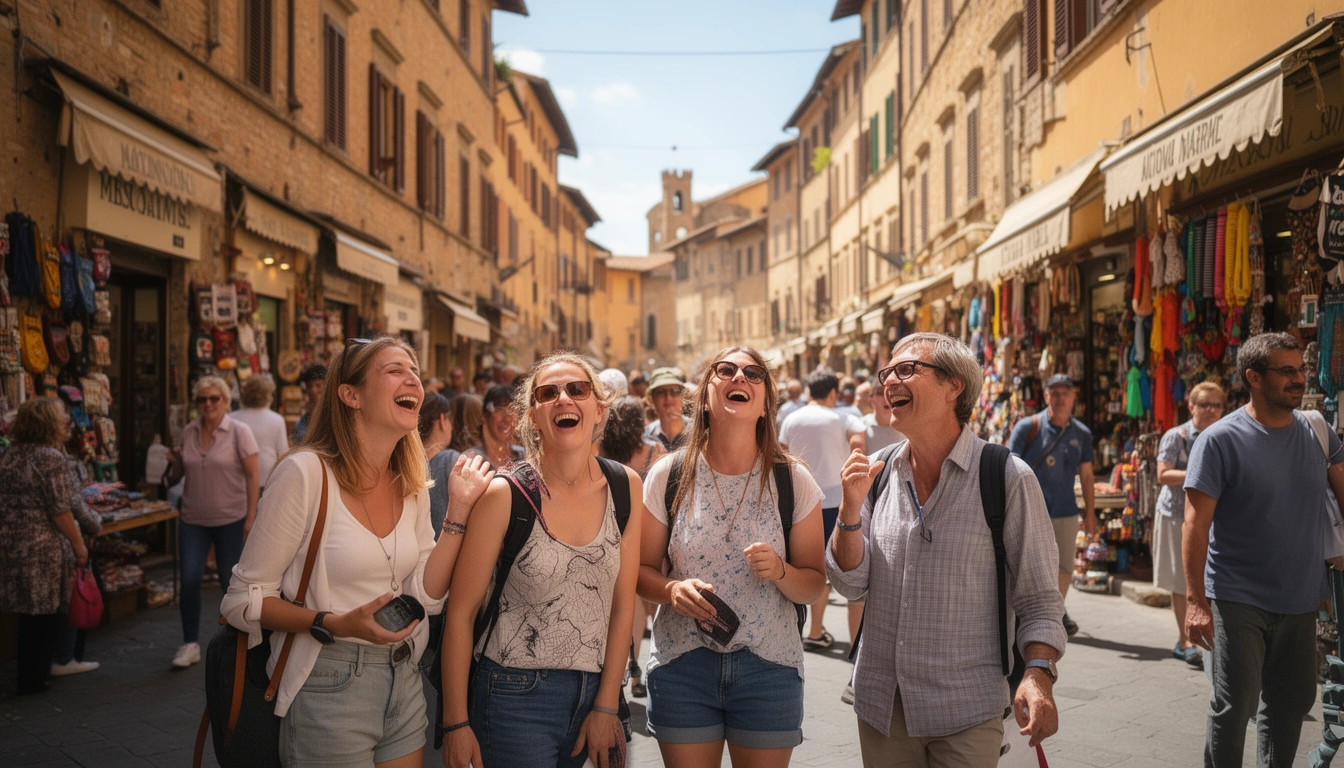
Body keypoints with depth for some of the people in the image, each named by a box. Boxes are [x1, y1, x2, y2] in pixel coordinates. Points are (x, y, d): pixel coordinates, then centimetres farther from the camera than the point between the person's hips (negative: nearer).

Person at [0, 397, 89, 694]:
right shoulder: (50, 458, -15)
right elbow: (59, 510, -16)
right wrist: (78, 544, -7)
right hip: (43, 548, -8)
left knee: (30, 614, 18)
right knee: (46, 614, 6)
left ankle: (30, 677, 27)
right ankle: (34, 679, 13)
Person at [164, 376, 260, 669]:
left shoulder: (239, 432, -7)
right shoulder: (188, 432, 6)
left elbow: (253, 475, -9)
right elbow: (179, 474, 17)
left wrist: (251, 517, -14)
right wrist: (176, 464, -7)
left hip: (231, 519, -4)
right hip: (193, 520, 4)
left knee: (231, 581, 4)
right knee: (189, 579, -4)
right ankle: (190, 644, 7)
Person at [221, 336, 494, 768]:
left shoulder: (411, 485, 5)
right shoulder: (306, 473, -15)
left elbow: (427, 595, -1)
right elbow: (243, 600, -12)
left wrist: (459, 510, -8)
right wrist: (336, 625, -25)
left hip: (404, 682, 6)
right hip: (330, 688, -6)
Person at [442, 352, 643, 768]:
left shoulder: (626, 487, -1)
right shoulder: (505, 495, -11)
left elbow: (623, 605, 2)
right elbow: (460, 613, -9)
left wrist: (606, 706, 1)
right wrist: (456, 723, -9)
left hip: (596, 692, 4)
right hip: (516, 699, -4)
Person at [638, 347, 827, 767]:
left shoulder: (794, 480, -4)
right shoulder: (669, 475, -3)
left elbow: (814, 585, 0)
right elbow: (643, 570, 4)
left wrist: (780, 571, -20)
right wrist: (672, 589, -17)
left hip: (769, 668, 0)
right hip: (682, 665, 0)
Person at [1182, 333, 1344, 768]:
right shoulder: (1220, 440, -11)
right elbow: (1196, 525, -13)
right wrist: (1195, 600, -18)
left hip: (1300, 600, 5)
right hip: (1238, 601, -5)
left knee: (1292, 703, 15)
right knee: (1235, 705, -4)